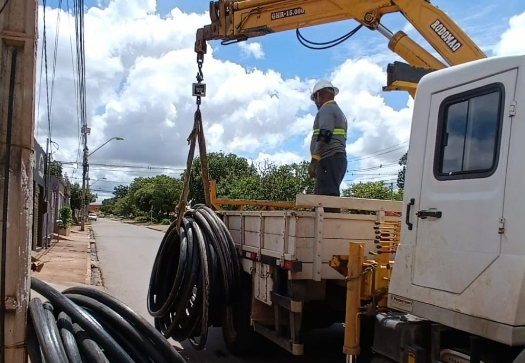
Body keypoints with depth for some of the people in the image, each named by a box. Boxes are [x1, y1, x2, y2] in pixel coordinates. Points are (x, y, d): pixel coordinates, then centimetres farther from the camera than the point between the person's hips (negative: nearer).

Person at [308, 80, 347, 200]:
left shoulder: (326, 109, -3)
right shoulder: (339, 111, 28)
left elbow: (324, 136, -18)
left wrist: (314, 161, -20)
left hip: (329, 159, -10)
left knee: (328, 197, -17)